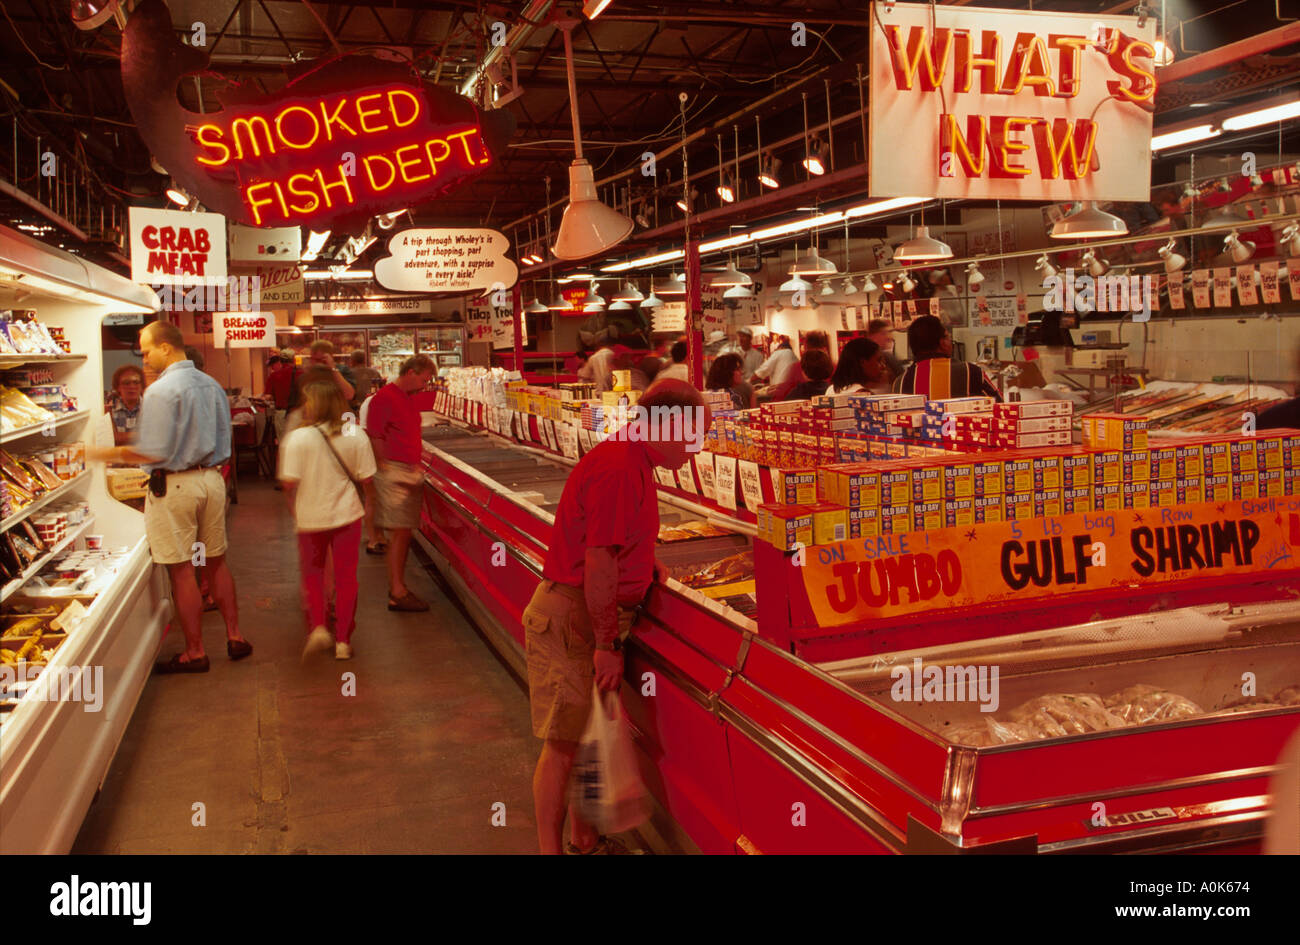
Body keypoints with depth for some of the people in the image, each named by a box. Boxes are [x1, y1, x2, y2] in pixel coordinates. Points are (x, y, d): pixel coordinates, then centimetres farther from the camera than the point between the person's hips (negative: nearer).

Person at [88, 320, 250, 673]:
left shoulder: (160, 391, -16)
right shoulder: (212, 385, 8)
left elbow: (155, 452, -19)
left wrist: (105, 455, -10)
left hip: (174, 485, -7)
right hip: (212, 478, 8)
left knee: (181, 571, 1)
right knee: (216, 561, 17)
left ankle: (194, 653, 9)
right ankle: (235, 637, 22)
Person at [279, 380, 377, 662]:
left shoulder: (296, 439, -14)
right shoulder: (356, 437, -8)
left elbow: (289, 482, -13)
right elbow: (366, 479, -4)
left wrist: (294, 511, 6)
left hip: (310, 517, -1)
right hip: (347, 514, 1)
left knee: (312, 573, 19)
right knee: (346, 576, 10)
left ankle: (318, 627, 2)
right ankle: (343, 641, 13)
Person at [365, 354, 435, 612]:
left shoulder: (409, 398, 17)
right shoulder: (385, 397, -12)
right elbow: (375, 437, -15)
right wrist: (384, 467, -14)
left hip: (411, 472, 9)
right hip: (394, 473, -9)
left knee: (404, 533, 10)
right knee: (399, 533, -7)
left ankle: (399, 587, 18)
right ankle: (397, 594, -3)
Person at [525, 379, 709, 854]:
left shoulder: (632, 463, 11)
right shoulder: (619, 471, -22)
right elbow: (599, 568, -23)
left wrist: (648, 570, 9)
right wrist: (608, 645, -18)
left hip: (595, 614, 10)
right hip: (570, 618, -10)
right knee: (564, 744, -1)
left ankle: (585, 841, 30)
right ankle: (551, 849, 10)